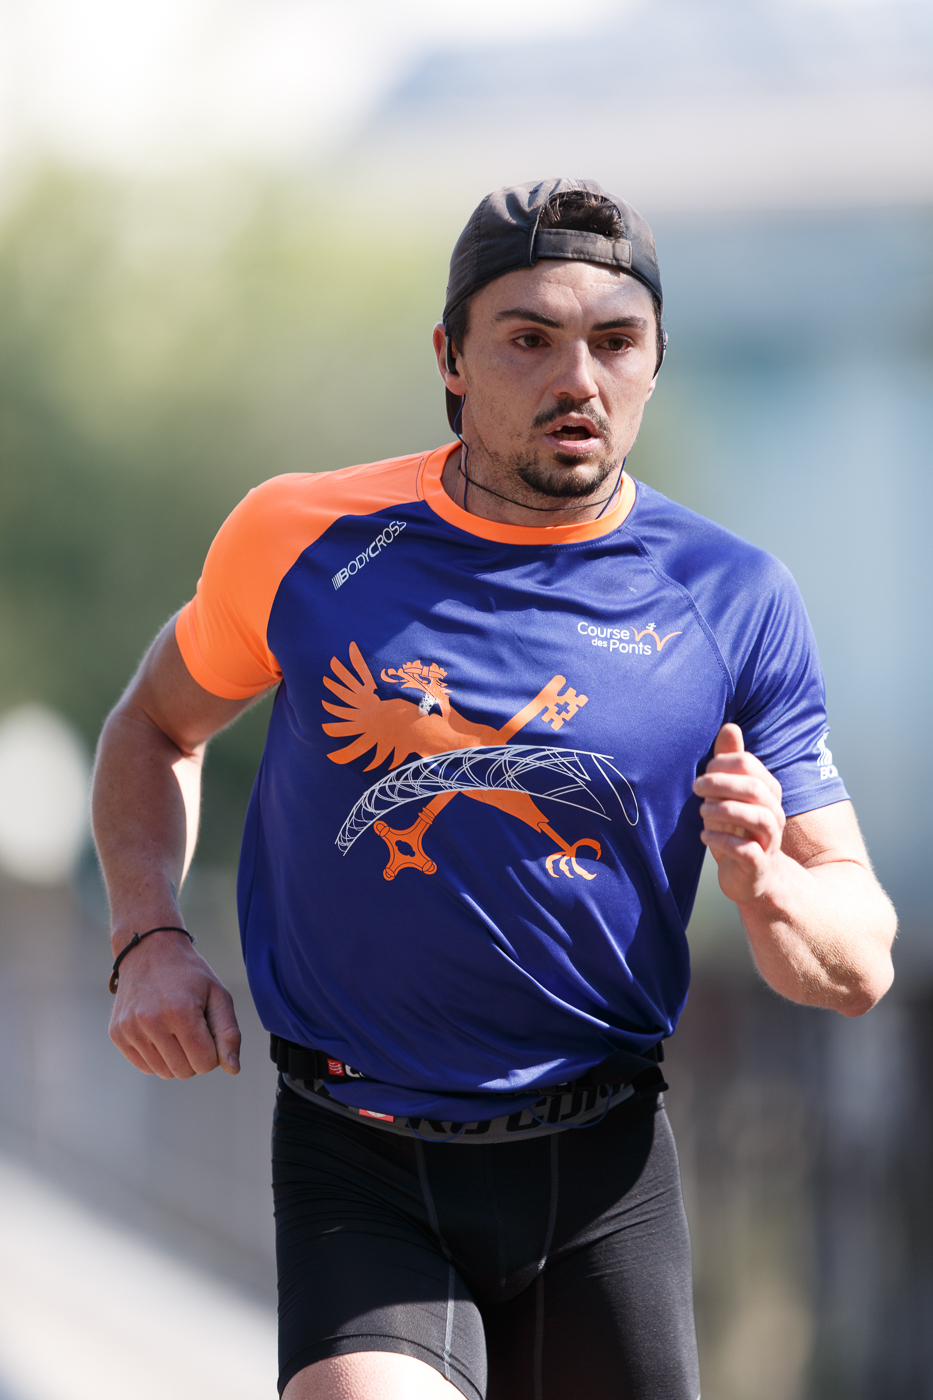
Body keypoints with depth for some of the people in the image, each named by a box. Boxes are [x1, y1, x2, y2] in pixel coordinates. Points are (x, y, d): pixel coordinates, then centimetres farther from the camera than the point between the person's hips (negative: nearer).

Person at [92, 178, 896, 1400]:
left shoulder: (732, 601, -1)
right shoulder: (305, 540, -2)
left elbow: (859, 968, 2)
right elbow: (158, 724, 19)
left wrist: (766, 887, -21)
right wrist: (149, 940, 2)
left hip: (603, 1164, 2)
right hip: (357, 1169, -2)